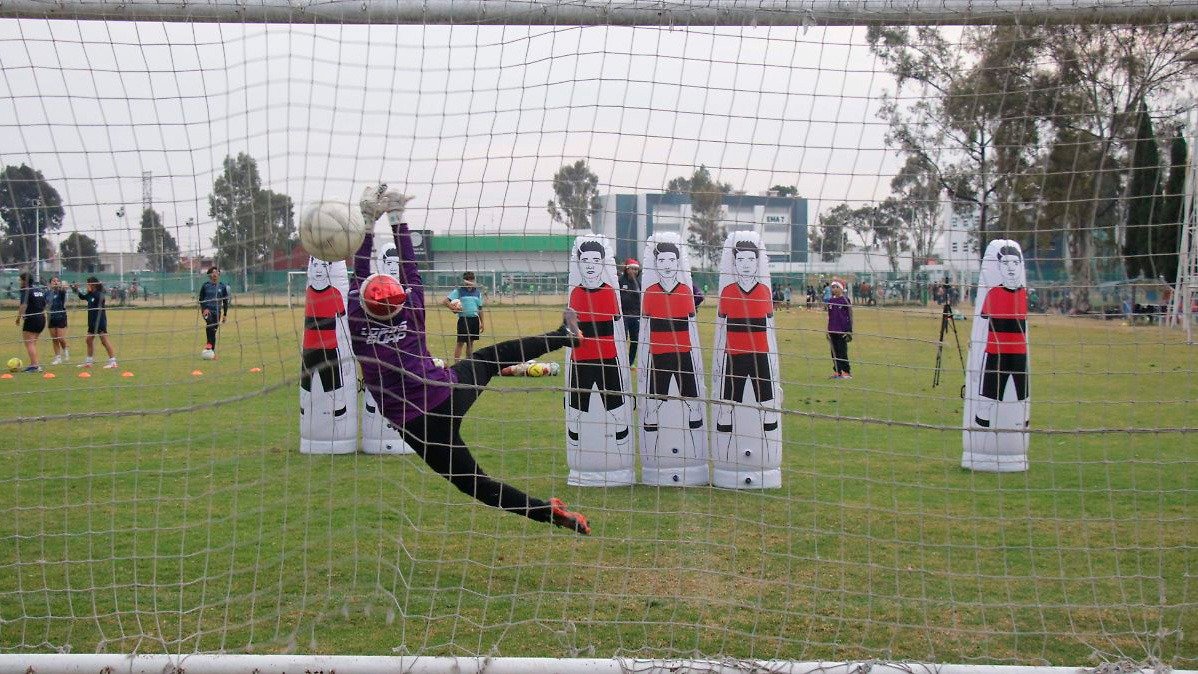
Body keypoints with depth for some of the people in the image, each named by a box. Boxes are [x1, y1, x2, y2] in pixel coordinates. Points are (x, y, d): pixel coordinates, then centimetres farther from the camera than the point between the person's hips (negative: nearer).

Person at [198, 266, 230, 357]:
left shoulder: (222, 287, 6)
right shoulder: (205, 285, 3)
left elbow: (225, 301, 11)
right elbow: (201, 299, 8)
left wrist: (225, 314, 8)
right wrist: (204, 309, -7)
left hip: (217, 311, 2)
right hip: (207, 309, -2)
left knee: (214, 331, 2)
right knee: (209, 321, -33)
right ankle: (209, 343, -30)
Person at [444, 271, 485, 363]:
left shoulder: (477, 292, 12)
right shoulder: (458, 291, -2)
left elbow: (480, 308, 16)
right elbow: (446, 301, -8)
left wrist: (481, 322, 13)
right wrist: (453, 309, -21)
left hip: (474, 320, 5)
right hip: (463, 319, -5)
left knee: (470, 342, 11)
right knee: (460, 342, -6)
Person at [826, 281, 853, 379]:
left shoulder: (845, 300, -6)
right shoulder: (831, 301, 10)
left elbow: (850, 316, -6)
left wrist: (849, 331, -10)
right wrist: (828, 331, 17)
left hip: (842, 331, -6)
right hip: (833, 331, 6)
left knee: (842, 352, -5)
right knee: (834, 352, 8)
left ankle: (847, 372, 1)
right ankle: (837, 372, 14)